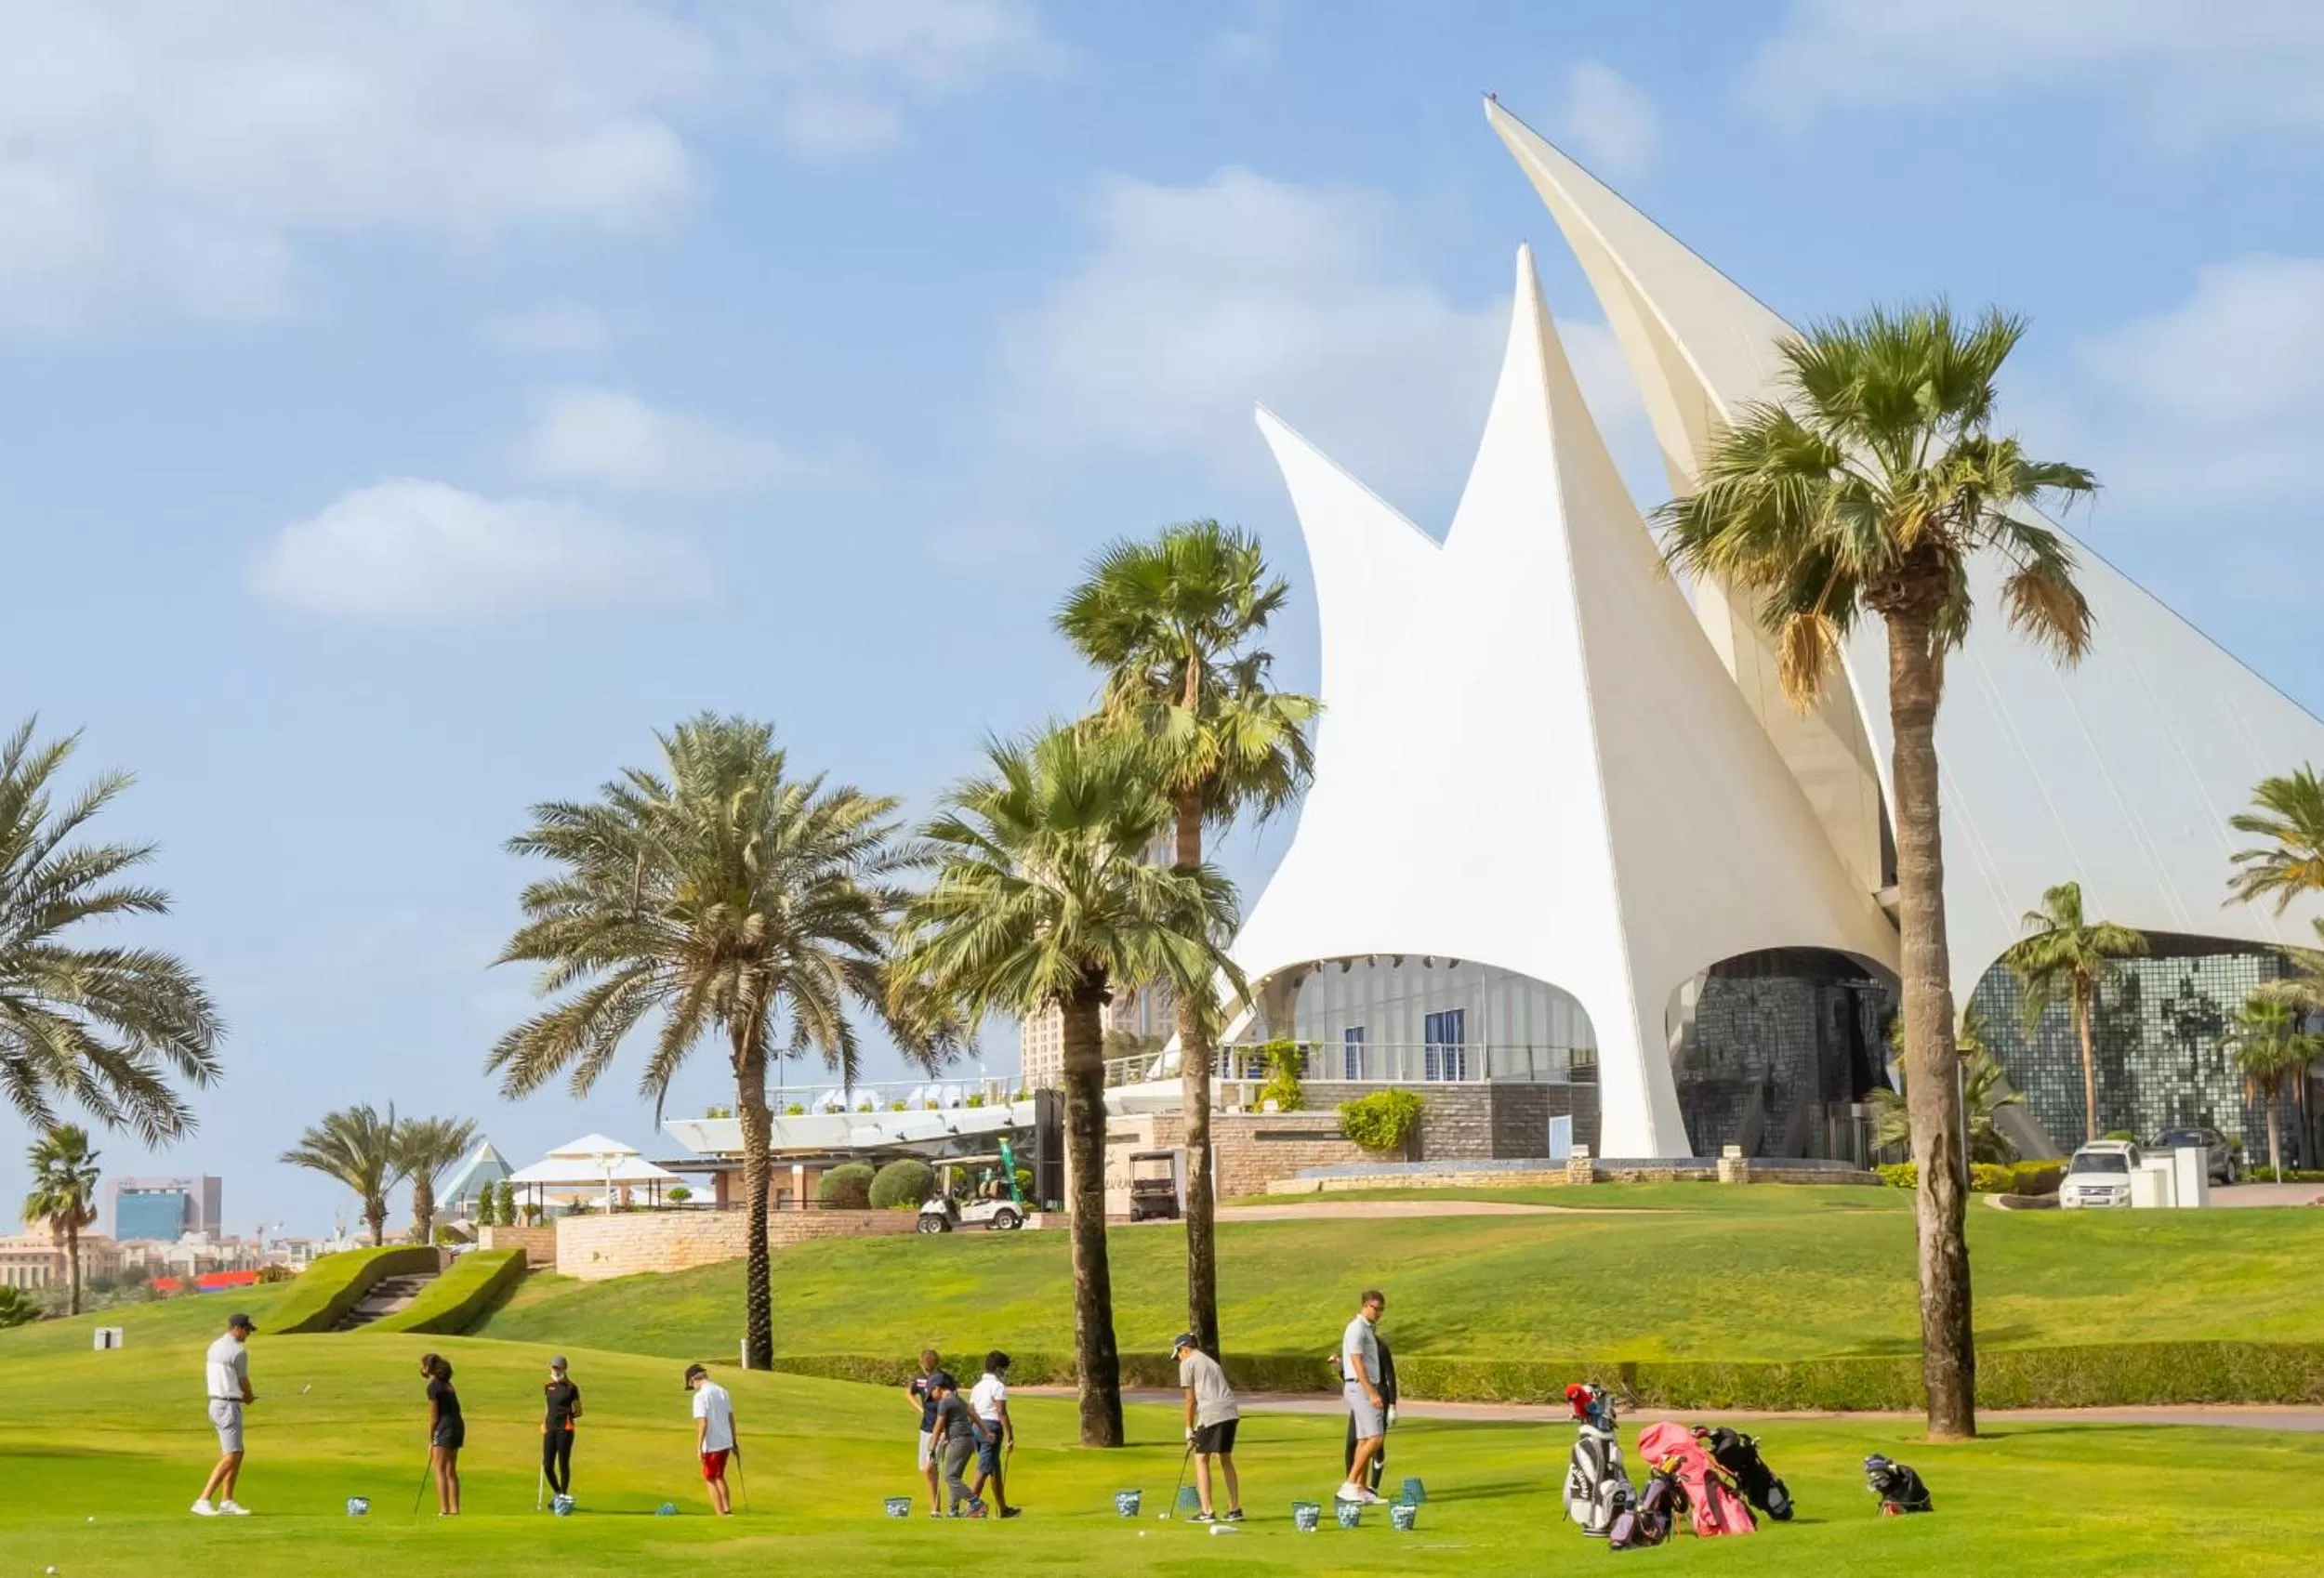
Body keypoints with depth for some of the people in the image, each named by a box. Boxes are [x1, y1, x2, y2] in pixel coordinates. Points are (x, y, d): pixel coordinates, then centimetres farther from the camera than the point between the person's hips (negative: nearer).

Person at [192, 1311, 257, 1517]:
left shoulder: (214, 1347, 12)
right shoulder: (239, 1351, -14)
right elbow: (244, 1383, -4)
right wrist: (249, 1396, 21)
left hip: (216, 1403, 10)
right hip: (229, 1407, -10)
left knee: (237, 1453, 15)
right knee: (231, 1456, -12)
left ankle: (226, 1502, 14)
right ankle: (203, 1501, -19)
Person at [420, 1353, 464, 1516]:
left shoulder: (433, 1387, -11)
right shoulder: (445, 1383, 16)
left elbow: (433, 1416, -10)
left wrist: (430, 1441, -2)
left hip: (445, 1427, -9)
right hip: (458, 1425, 9)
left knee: (439, 1469, -7)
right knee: (450, 1470, 12)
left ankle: (444, 1510, -13)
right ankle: (454, 1509, 11)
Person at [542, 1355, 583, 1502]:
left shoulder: (571, 1388, -1)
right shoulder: (548, 1386, 14)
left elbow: (578, 1412, 3)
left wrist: (568, 1415, -11)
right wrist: (544, 1424, 13)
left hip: (565, 1429, -5)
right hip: (550, 1428, 5)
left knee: (563, 1464, -3)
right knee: (547, 1466, 2)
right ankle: (557, 1494, 24)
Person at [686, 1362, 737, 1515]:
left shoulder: (700, 1396, -16)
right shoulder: (722, 1392, 7)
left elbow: (702, 1423, -21)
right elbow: (731, 1418, 13)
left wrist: (699, 1448, -19)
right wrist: (734, 1442, 21)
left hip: (712, 1445, -7)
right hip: (726, 1442, 7)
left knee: (710, 1479, 7)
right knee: (719, 1477, 22)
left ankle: (721, 1514, 6)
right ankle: (727, 1510, 21)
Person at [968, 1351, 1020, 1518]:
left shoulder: (977, 1386, 16)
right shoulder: (998, 1386, -9)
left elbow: (970, 1411, 13)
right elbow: (1001, 1413, -15)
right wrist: (1010, 1436, -13)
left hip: (978, 1428, 8)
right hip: (992, 1427, -8)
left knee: (995, 1468, 16)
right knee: (985, 1468, -9)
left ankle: (1003, 1508, 23)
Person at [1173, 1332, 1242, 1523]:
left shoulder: (1187, 1364, 6)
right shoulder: (1212, 1363, 28)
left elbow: (1190, 1400, 1)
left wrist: (1189, 1429, 7)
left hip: (1211, 1414, -7)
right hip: (1231, 1412, 7)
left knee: (1201, 1459, 2)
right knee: (1225, 1459, 18)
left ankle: (1207, 1511, -4)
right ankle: (1235, 1509, 19)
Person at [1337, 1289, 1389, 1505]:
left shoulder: (1367, 1329, 18)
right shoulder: (1357, 1329, -13)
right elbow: (1357, 1364, -20)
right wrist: (1372, 1393, -24)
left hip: (1367, 1389, 10)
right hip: (1360, 1388, -10)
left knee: (1364, 1440, 7)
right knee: (1375, 1438, -15)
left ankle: (1362, 1489, 7)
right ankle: (1349, 1485, -17)